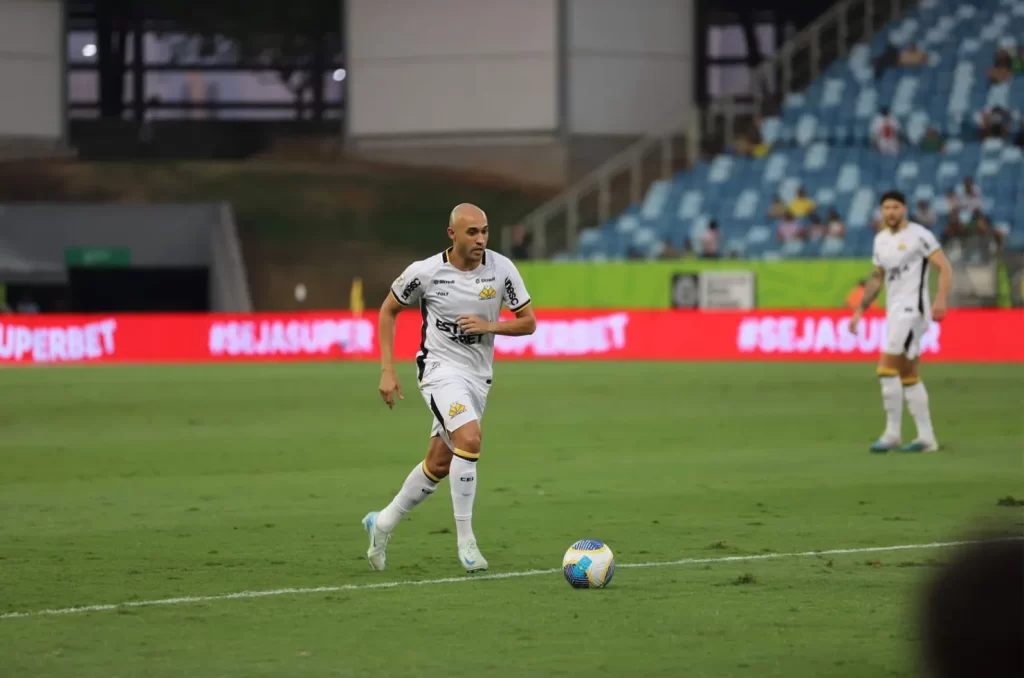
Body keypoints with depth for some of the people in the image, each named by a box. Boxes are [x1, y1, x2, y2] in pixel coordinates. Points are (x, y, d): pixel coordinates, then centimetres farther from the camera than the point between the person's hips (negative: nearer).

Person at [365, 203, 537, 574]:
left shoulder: (502, 269, -6)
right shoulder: (425, 272, -11)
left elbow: (528, 321, 2)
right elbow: (389, 310, 4)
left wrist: (490, 325, -18)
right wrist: (387, 371, -2)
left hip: (478, 376, 5)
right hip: (440, 368, -5)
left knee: (439, 464, 11)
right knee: (469, 440, -28)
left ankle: (383, 523, 33)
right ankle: (465, 541, -20)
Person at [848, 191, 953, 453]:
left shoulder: (919, 235, -8)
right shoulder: (881, 239, 15)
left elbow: (945, 267, -12)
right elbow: (877, 278, 24)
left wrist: (940, 300, -26)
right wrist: (860, 310, 17)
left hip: (912, 308, -8)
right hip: (895, 311, 8)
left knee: (887, 367, -15)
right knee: (909, 377, 8)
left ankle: (892, 433, -10)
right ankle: (926, 438, 11)